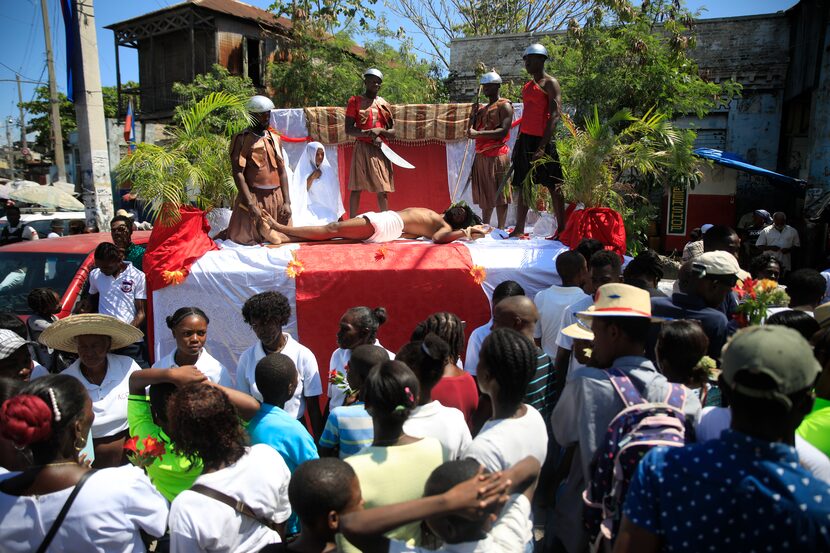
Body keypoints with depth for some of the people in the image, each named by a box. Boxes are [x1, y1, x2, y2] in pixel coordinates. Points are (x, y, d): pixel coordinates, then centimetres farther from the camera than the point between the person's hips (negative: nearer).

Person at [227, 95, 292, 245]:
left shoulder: (275, 138, 12)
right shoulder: (242, 139, -4)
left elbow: (282, 172, 10)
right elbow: (238, 174, -11)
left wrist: (287, 202, 1)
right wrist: (251, 204, -19)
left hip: (277, 198, 5)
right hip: (253, 197, -5)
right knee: (246, 240, -7)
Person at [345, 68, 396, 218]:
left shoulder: (384, 104, 14)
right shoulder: (355, 101, 4)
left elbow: (393, 132, 12)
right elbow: (348, 129, -4)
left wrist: (380, 130, -9)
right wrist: (370, 133, -16)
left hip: (381, 150, 3)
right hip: (362, 149, -3)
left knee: (382, 190, 2)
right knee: (356, 187, -4)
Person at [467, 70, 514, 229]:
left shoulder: (504, 105, -3)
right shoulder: (482, 108, 22)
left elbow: (503, 131, -17)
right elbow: (472, 131, 22)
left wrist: (478, 134, -22)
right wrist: (473, 114, 7)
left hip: (496, 155, -8)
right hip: (481, 156, 8)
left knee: (498, 193, -7)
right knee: (484, 193, 10)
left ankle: (500, 229, -5)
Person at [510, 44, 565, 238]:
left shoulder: (550, 83, -5)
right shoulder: (527, 86, 20)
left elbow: (555, 115, -14)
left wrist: (542, 146, -23)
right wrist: (518, 144, 17)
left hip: (542, 140, -8)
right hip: (525, 139, 8)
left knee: (553, 186, -3)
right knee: (523, 185, 6)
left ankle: (561, 229, 2)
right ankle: (519, 229, 9)